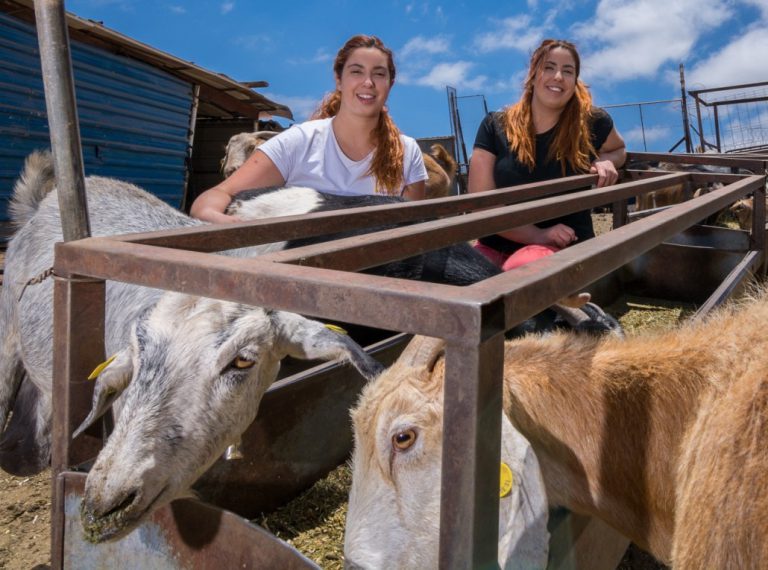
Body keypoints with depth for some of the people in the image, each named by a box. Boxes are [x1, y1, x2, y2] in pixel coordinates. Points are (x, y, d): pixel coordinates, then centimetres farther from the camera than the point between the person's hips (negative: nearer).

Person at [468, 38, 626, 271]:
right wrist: (538, 235, -18)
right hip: (498, 245, 1)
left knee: (521, 270, -37)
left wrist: (605, 162, 0)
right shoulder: (495, 126, 0)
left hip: (565, 246, -1)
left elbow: (619, 149, 26)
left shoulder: (591, 122, 2)